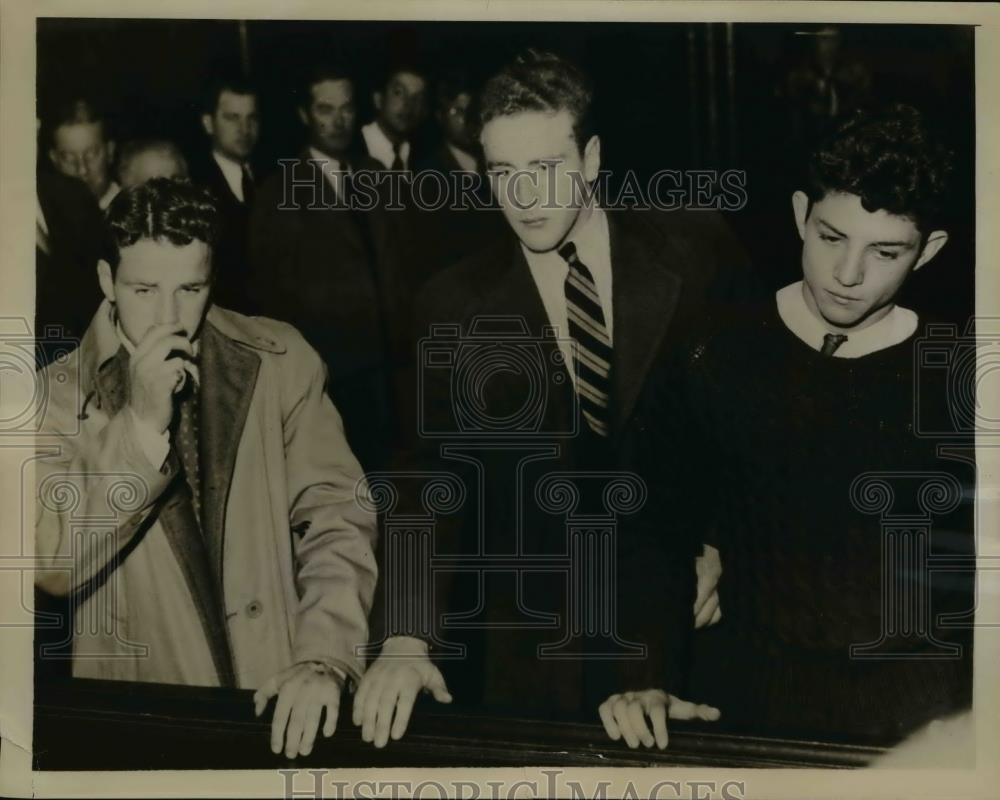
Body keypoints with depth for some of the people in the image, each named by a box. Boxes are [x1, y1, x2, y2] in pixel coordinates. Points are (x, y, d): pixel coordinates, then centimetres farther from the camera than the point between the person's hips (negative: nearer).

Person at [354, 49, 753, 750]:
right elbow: (434, 476, -8)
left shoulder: (699, 252, -6)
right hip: (532, 645, 0)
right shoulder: (454, 305, -5)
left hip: (684, 614, 0)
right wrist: (405, 637, -19)